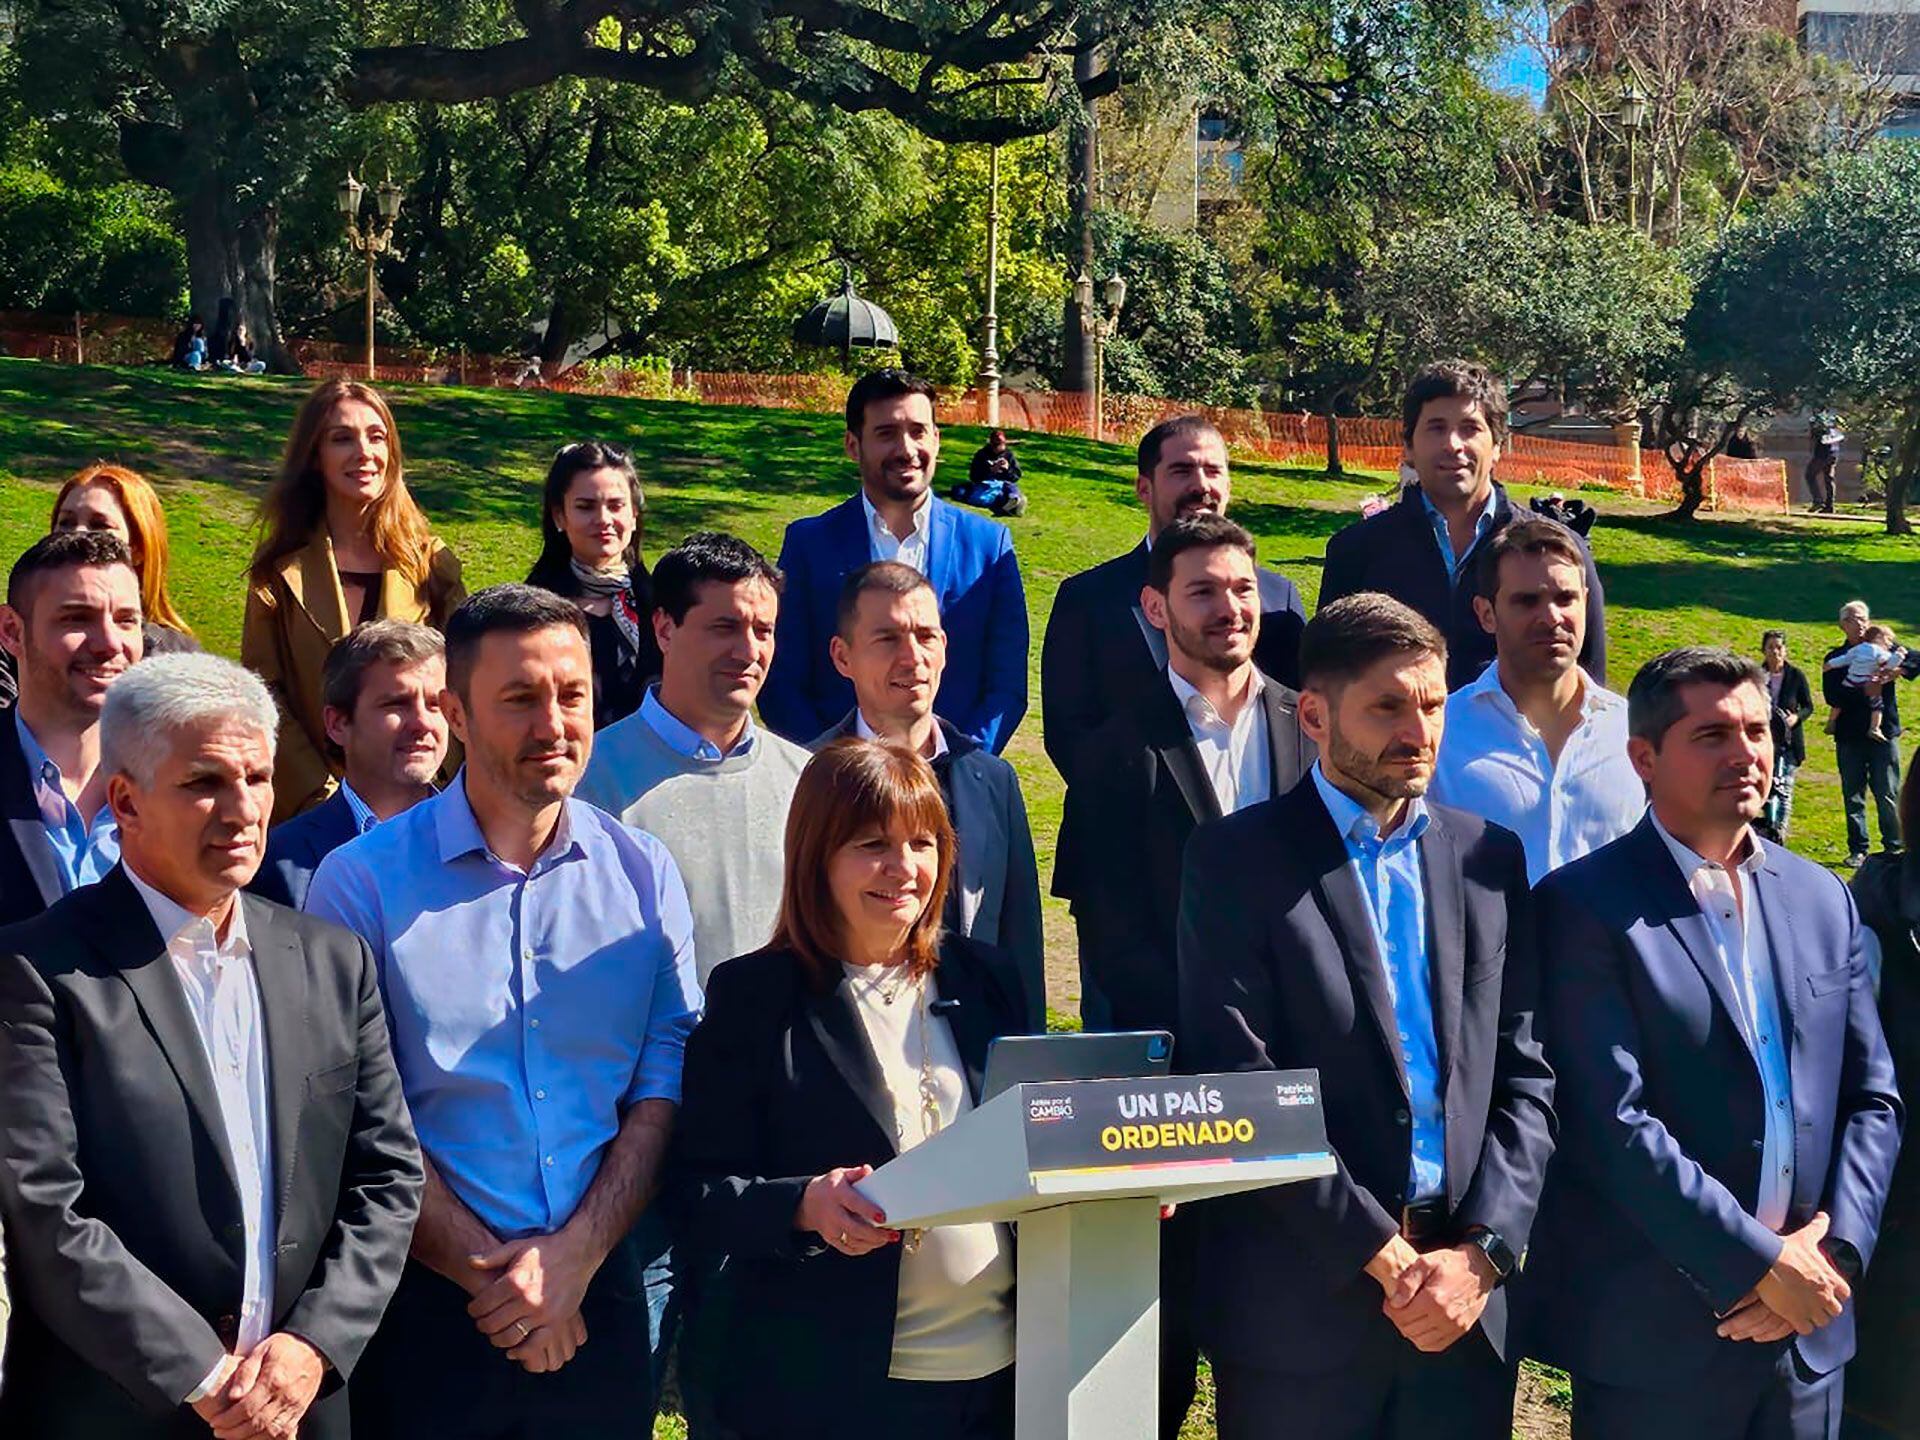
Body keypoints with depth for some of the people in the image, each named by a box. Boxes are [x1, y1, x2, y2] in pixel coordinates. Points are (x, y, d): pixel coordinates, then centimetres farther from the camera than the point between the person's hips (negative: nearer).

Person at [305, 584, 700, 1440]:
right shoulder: (362, 882, -7)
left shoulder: (643, 875, 2)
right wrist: (488, 1271, -12)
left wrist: (573, 1257, -11)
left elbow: (665, 1085, -1)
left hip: (600, 1296, 3)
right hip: (427, 1305, -2)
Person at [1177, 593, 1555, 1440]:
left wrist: (1480, 1251, -7)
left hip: (1466, 1305, 3)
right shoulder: (1237, 859, -4)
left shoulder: (1489, 859, 8)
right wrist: (1384, 1257, -13)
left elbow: (1526, 1076, 6)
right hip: (1300, 1307, -3)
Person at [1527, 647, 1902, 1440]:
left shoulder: (1821, 898, 9)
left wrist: (1832, 1249, -6)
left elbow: (1873, 1097, 8)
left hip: (1807, 1331, 5)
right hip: (1653, 1336, -5)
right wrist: (1761, 1263, -16)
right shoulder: (1586, 904, -11)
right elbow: (1613, 1124, -17)